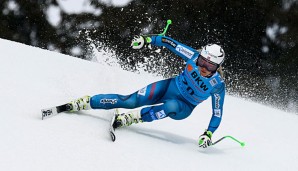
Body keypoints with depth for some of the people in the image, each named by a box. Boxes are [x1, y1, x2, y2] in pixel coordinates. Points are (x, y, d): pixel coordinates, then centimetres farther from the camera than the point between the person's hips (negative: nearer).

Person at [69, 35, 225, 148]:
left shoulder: (217, 85, -23)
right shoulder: (195, 56, -21)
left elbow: (217, 114, -13)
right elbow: (170, 43, -10)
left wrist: (208, 134, -23)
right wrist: (147, 40, -18)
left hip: (183, 108, -2)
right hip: (170, 86, 2)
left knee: (171, 106, -40)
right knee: (130, 101, -15)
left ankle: (127, 119, -30)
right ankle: (86, 102, -3)